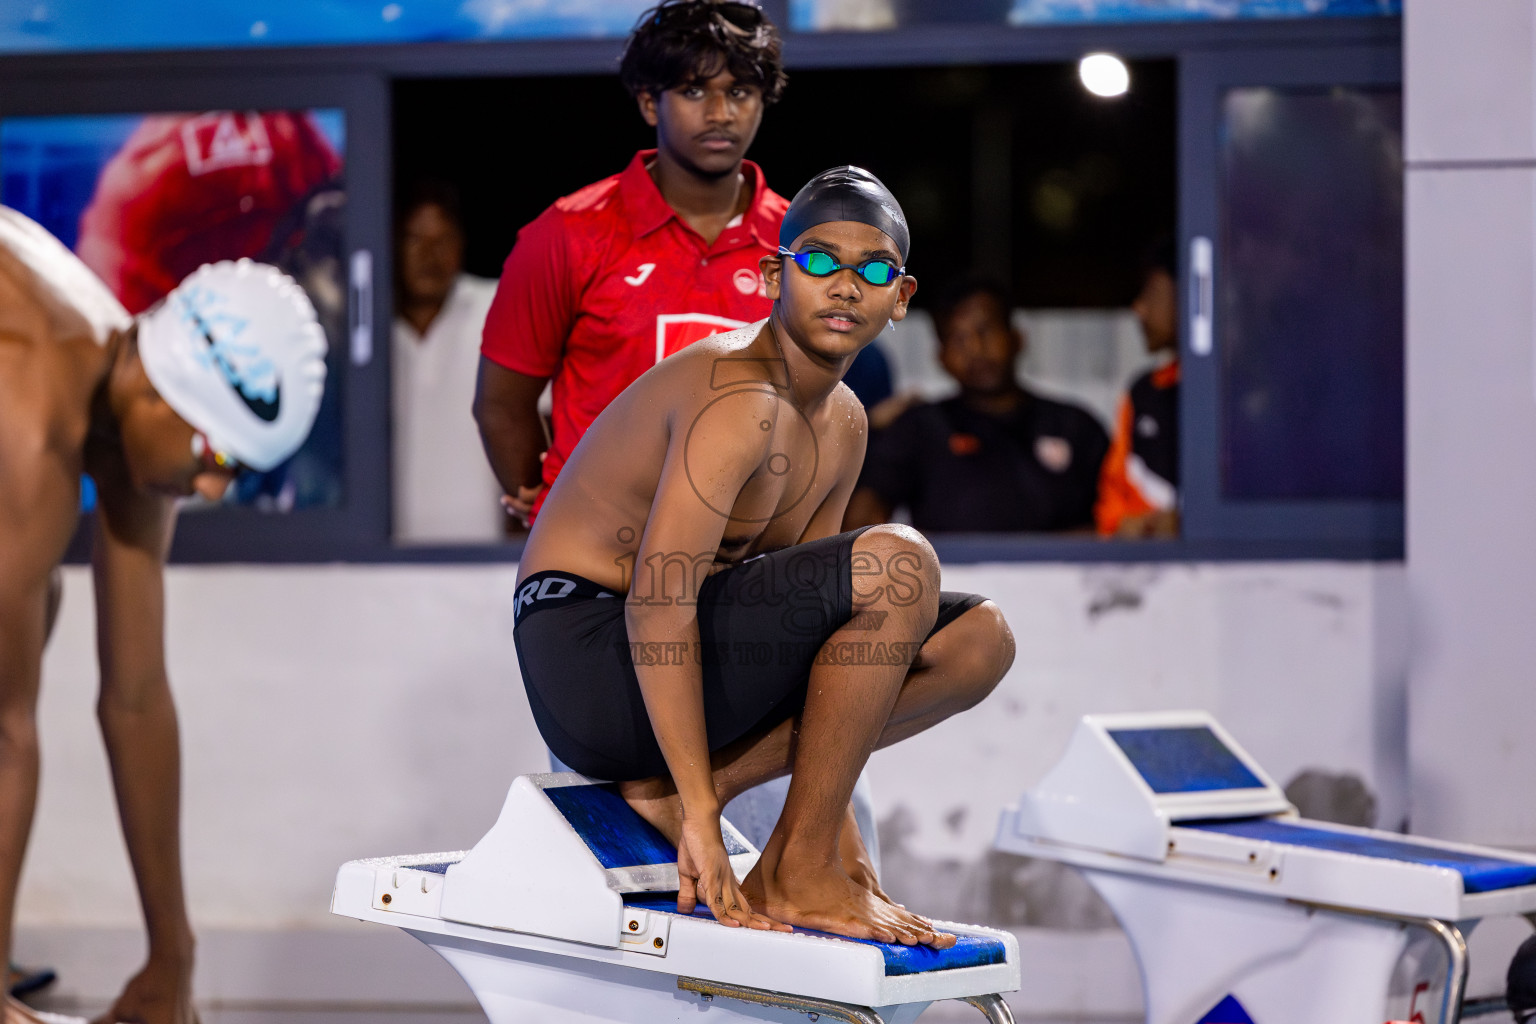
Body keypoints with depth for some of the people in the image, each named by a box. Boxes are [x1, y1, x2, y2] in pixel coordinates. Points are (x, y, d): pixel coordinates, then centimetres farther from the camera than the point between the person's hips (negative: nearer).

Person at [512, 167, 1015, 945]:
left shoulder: (843, 424, 12)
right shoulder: (739, 398, -18)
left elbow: (813, 615, 14)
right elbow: (657, 599, -26)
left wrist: (836, 824, 7)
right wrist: (701, 818, -27)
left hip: (679, 660, 9)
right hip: (589, 660, -9)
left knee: (978, 638, 2)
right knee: (895, 565, -24)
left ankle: (681, 780, -4)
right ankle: (796, 876, -14)